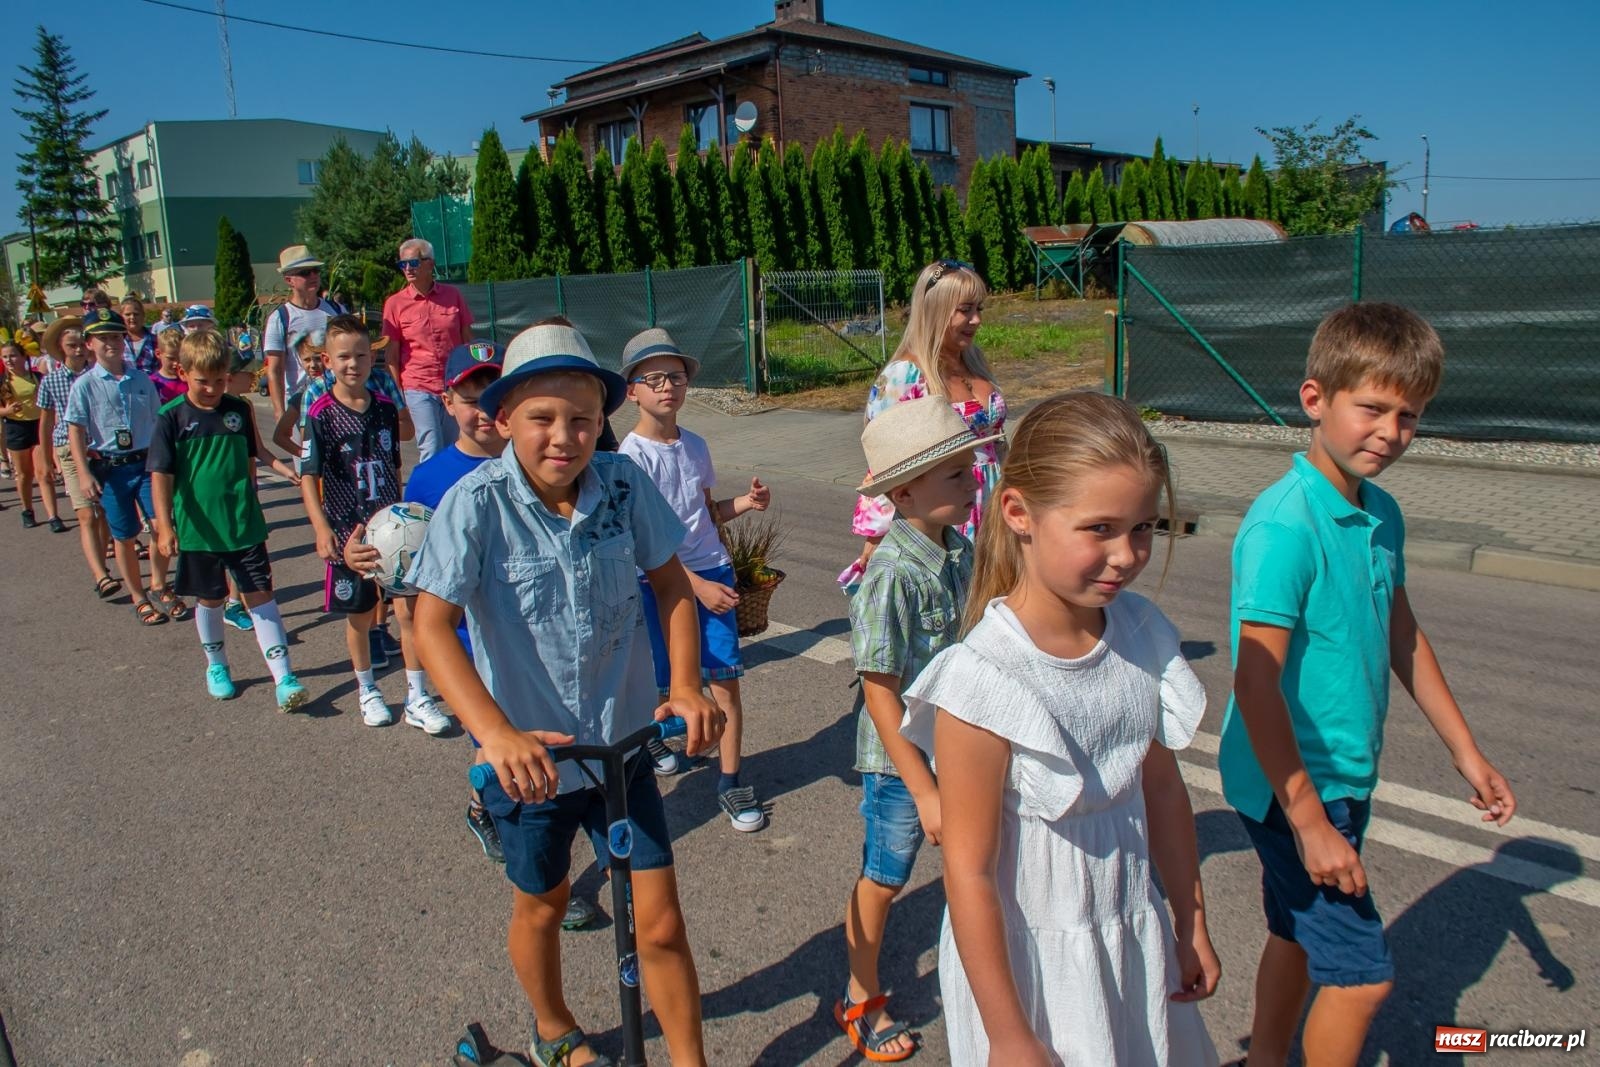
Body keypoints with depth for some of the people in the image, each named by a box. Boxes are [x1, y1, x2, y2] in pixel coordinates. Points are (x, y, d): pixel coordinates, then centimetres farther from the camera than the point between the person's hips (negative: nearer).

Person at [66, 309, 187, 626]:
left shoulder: (141, 380, 4)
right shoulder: (85, 385, -5)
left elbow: (157, 421, 13)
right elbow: (76, 432, -6)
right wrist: (84, 473, -15)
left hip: (146, 462, 2)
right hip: (110, 469, -2)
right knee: (124, 536, 8)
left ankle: (159, 586, 18)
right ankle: (139, 597, 23)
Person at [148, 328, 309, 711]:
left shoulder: (240, 410, 1)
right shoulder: (172, 418, -7)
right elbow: (161, 475, -9)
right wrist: (164, 525, -16)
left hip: (245, 525, 1)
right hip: (198, 530, -1)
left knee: (260, 596, 0)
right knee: (209, 600, 14)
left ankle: (283, 677, -1)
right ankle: (217, 667, 34)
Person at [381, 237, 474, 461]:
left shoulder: (453, 295, 5)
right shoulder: (395, 303, -1)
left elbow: (468, 341, 11)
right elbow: (392, 355, 1)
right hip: (419, 387, -2)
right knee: (432, 453, -8)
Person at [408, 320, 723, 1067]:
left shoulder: (623, 484, -12)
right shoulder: (477, 503, -19)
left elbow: (671, 583, -2)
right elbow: (432, 623, -26)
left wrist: (686, 685, -16)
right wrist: (497, 734, -38)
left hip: (624, 742, 1)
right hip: (530, 756, -1)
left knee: (661, 926, 5)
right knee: (541, 905, 24)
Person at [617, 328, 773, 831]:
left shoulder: (696, 445, 6)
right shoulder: (631, 456, -11)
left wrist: (744, 503, -2)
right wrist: (696, 586, -21)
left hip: (713, 573, 4)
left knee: (726, 680, -1)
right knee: (660, 685, 11)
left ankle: (730, 782, 12)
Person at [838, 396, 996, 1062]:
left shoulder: (960, 549, -4)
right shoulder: (893, 575, -26)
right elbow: (880, 693, -24)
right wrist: (923, 790, -22)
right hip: (901, 757, -6)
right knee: (883, 881, 14)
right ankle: (861, 999, 37)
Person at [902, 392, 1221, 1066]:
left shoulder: (1141, 632, -8)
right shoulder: (984, 678, -27)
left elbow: (1164, 792, 5)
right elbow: (969, 872, -20)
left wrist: (1191, 924, 14)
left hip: (1135, 936, 6)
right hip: (1027, 960, -5)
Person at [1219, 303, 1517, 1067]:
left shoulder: (1382, 515, 3)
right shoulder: (1285, 525, -24)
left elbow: (1400, 634, 17)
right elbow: (1255, 680, -26)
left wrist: (1465, 751, 22)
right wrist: (1309, 819, -23)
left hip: (1340, 776, 8)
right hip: (1289, 785, -8)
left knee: (1300, 937, 22)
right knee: (1362, 972, 0)